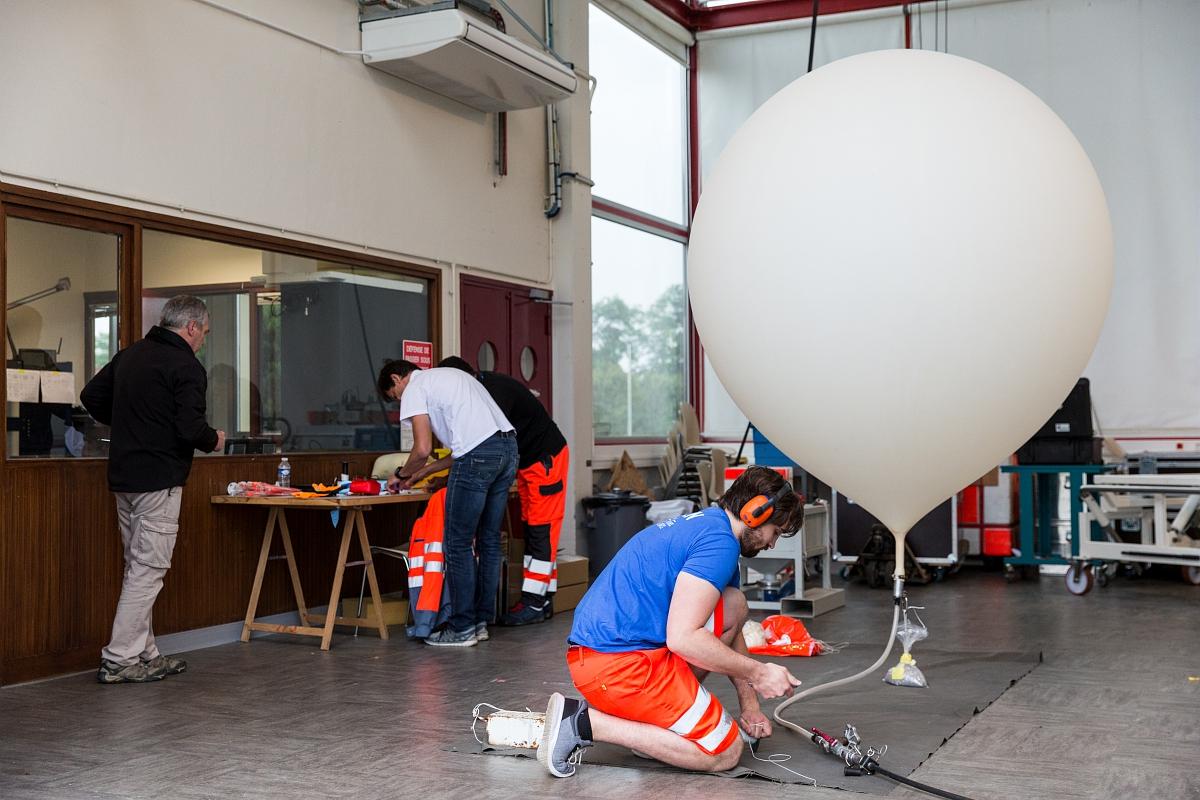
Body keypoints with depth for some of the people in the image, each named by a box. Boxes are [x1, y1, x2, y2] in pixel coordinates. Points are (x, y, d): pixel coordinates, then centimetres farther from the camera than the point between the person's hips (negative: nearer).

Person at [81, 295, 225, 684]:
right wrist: (214, 440, -1)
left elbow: (91, 396, 18)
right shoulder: (186, 367, -13)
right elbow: (190, 429, -21)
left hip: (123, 477, 9)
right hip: (158, 481, -9)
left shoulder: (129, 355, 13)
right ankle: (119, 660, -2)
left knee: (137, 568, 15)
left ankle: (146, 654, 21)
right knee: (148, 571, -4)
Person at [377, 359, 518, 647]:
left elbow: (422, 449, -3)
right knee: (489, 539, 15)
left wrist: (402, 474, 17)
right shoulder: (450, 375, 32)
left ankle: (462, 629, 5)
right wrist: (422, 473, 31)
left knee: (458, 543, 1)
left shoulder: (415, 388, 5)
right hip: (508, 448, 9)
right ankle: (481, 621, 22)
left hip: (478, 455, -9)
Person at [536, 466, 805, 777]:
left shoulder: (704, 523, 20)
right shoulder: (719, 541, -13)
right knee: (725, 752, -1)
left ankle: (660, 706, 10)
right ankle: (586, 722, -7)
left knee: (733, 605, 14)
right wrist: (758, 673, -11)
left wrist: (749, 704, 24)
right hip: (618, 662, -10)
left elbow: (732, 633, 27)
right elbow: (682, 638, -22)